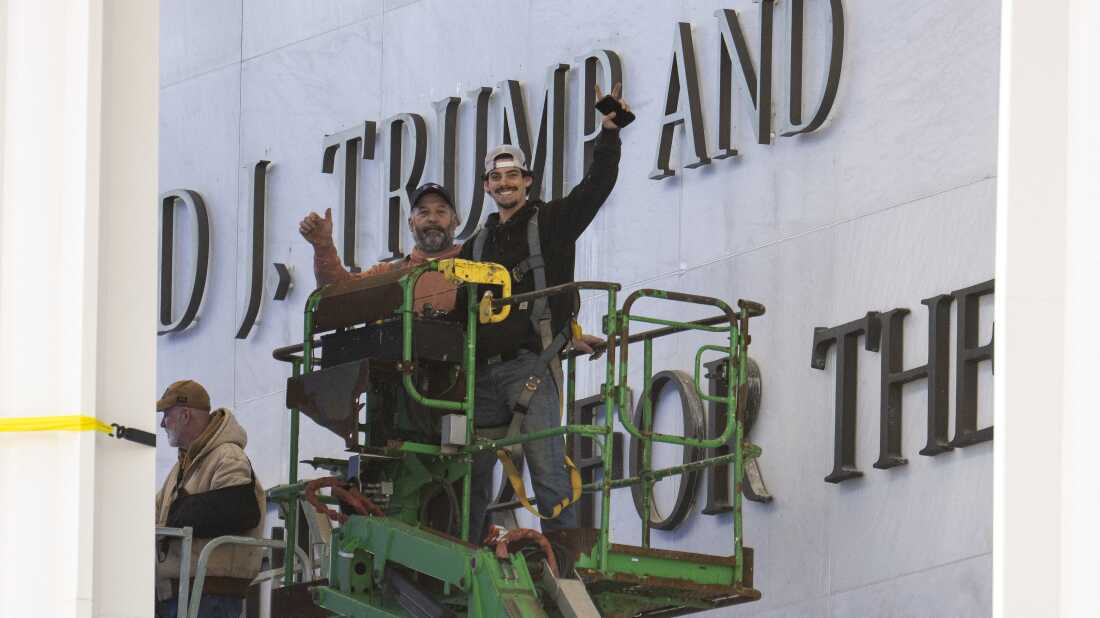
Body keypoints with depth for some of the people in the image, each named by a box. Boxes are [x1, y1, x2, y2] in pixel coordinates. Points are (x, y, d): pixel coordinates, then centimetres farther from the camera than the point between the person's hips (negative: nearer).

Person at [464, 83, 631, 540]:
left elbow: (597, 185, -2)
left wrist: (610, 131, -11)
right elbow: (458, 306, 25)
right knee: (473, 469, 5)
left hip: (531, 364, -5)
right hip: (484, 369, 5)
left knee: (545, 463, -17)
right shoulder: (477, 245, 23)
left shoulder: (551, 223, 9)